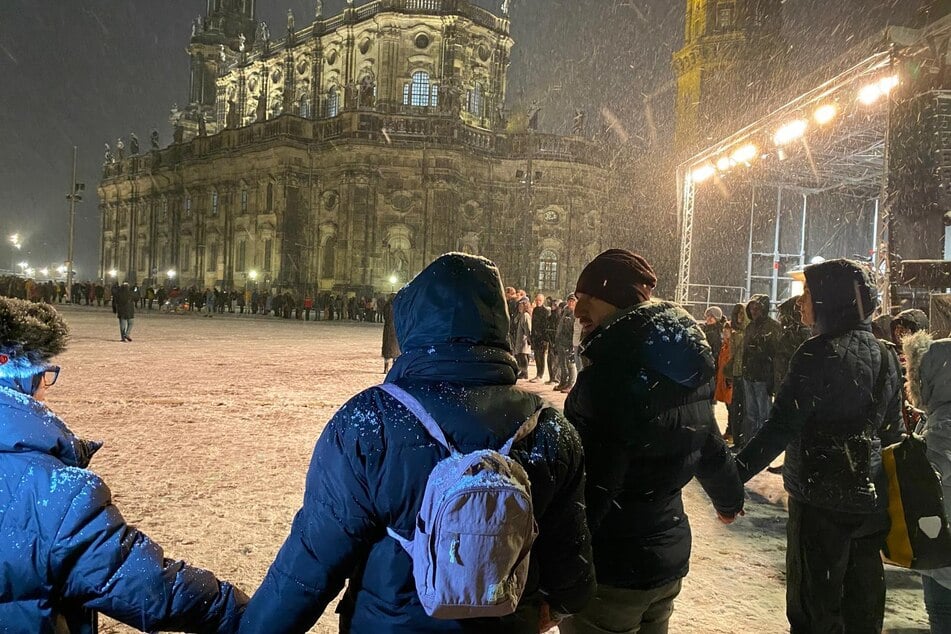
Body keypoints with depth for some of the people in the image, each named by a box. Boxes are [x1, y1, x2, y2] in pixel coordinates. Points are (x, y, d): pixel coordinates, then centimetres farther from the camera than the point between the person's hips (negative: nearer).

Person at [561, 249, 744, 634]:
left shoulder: (612, 368, -25)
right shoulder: (683, 365, 2)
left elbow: (595, 483, -30)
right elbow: (709, 445, 15)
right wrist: (730, 500, 33)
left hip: (609, 565, -8)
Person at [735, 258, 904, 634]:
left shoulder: (820, 353, -16)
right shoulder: (884, 355, 7)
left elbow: (782, 426, -24)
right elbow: (892, 431, 14)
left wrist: (736, 473, -27)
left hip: (821, 500, -7)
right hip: (871, 500, 7)